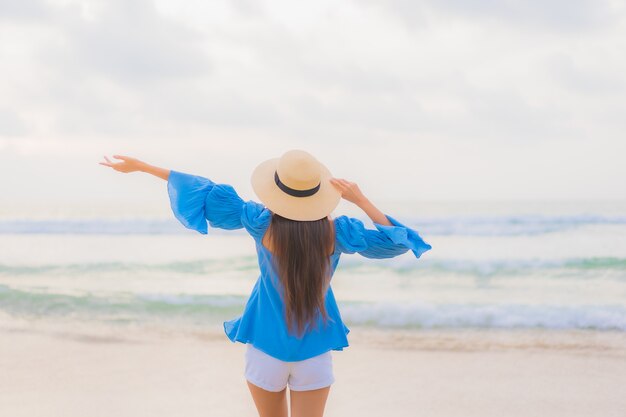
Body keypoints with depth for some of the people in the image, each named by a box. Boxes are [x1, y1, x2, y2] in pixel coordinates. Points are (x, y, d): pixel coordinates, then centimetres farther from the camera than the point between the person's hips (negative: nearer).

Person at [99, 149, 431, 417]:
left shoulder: (263, 223, -12)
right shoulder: (335, 231, -10)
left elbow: (206, 195, -6)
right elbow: (396, 240, 1)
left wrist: (140, 166, 1)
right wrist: (361, 200, -1)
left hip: (267, 345, 0)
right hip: (315, 350, 0)